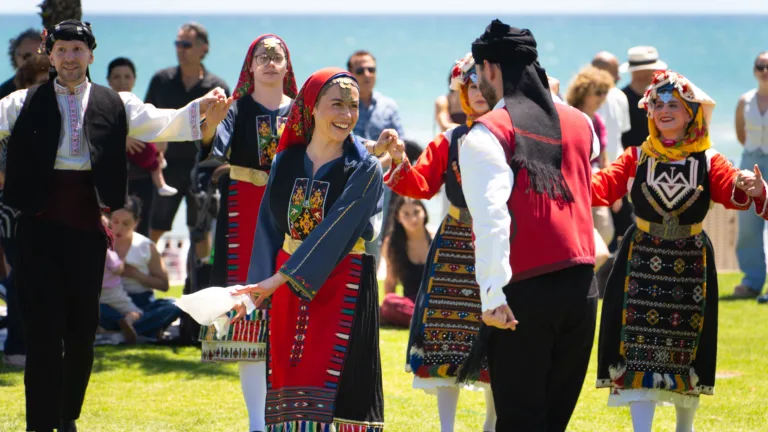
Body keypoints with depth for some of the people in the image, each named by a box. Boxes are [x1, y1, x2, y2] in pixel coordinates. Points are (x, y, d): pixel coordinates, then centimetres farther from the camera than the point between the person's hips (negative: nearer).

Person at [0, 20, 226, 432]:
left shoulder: (115, 104, 9)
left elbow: (160, 124, 1)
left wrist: (200, 108, -17)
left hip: (87, 225, 2)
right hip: (40, 223, -2)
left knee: (83, 327, 8)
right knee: (44, 328, -5)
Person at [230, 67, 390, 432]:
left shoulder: (364, 169, -7)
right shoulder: (287, 162, 5)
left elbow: (335, 230, -16)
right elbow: (269, 227, 6)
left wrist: (278, 278, -21)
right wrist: (259, 284, -7)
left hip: (342, 289, -4)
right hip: (287, 290, 4)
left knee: (335, 385, -8)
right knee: (291, 383, 5)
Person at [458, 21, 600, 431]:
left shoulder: (487, 133, -6)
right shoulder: (579, 123, 10)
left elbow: (491, 216, -17)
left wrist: (492, 295, -20)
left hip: (524, 290, -5)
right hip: (582, 286, 5)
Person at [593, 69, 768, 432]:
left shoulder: (708, 161, -2)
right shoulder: (637, 158, 0)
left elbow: (730, 191, -19)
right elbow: (604, 185, -11)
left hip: (690, 264, 0)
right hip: (642, 262, 0)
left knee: (685, 351, 10)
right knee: (640, 350, -7)